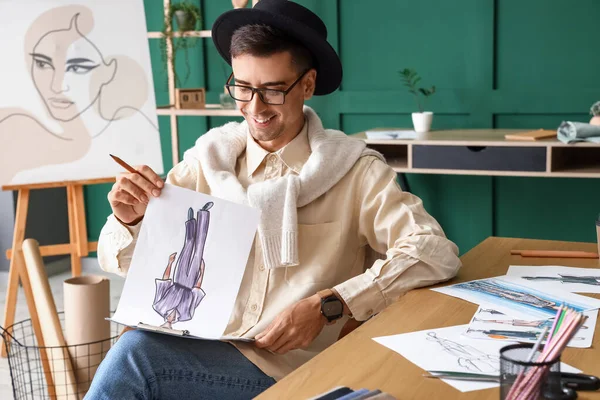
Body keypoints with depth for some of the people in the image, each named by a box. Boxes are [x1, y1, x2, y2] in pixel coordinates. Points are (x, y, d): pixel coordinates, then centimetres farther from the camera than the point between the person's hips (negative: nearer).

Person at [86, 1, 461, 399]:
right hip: (206, 351, 3)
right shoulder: (208, 159, 4)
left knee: (135, 353, -26)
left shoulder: (353, 170, -4)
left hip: (297, 366, -3)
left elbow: (435, 251, -14)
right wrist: (129, 220, -14)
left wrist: (327, 306, -21)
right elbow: (122, 262, 9)